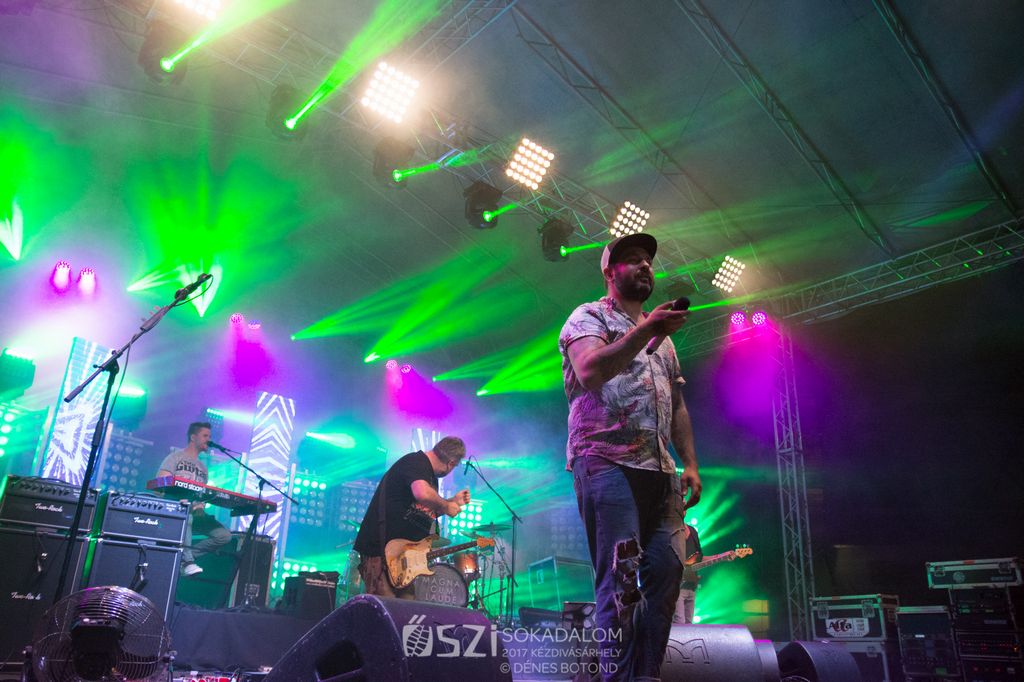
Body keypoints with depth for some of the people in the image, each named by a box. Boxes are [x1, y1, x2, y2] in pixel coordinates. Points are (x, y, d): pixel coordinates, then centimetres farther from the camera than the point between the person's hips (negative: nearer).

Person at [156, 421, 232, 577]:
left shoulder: (203, 468, 25)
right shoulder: (175, 457, 8)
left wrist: (201, 506, -5)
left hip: (195, 513, 6)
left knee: (224, 535, -17)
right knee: (185, 514, -42)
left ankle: (183, 557, -11)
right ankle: (188, 561, -37)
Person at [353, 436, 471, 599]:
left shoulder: (430, 475, 17)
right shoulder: (416, 461, -14)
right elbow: (422, 493, -35)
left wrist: (453, 501, 15)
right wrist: (446, 506, -19)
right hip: (379, 547, -10)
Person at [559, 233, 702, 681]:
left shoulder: (661, 335, 27)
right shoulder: (589, 317, 6)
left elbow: (677, 405, 24)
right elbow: (589, 372, -15)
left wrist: (691, 464, 12)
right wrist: (645, 329, -21)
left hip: (660, 470, 7)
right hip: (608, 462, -7)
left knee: (665, 571, 0)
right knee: (622, 579, -10)